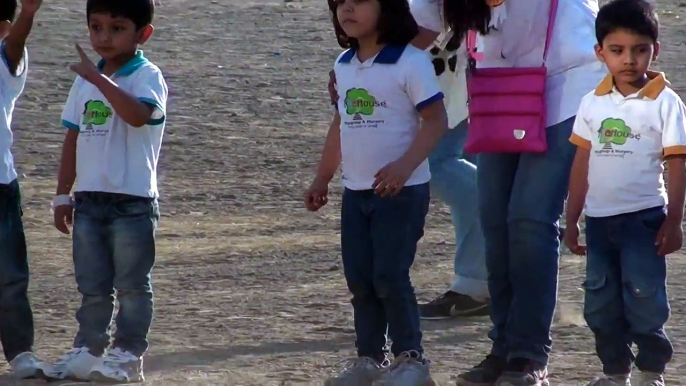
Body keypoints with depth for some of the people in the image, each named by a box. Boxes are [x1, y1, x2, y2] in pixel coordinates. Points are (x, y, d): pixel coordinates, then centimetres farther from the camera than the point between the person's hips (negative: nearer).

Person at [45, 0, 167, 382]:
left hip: (133, 200, -6)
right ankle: (87, 351, 17)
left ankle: (128, 355, 8)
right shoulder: (86, 79, 10)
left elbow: (139, 114, -32)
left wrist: (100, 79, -33)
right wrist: (63, 194, 13)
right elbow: (74, 138, 15)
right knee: (92, 285, 11)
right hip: (89, 198, 6)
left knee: (131, 284, 2)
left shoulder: (147, 77, -9)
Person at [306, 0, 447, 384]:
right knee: (360, 279, 8)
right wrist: (322, 179, 19)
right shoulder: (345, 65, 8)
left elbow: (436, 121, -16)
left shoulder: (411, 62, -14)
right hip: (356, 191, 7)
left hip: (402, 190, -7)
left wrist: (405, 165, -27)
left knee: (390, 276, -7)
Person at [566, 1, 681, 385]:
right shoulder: (593, 103, 5)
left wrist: (673, 221, -10)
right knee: (600, 304, 10)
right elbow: (583, 162, 10)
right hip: (599, 219, 5)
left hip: (643, 218, -5)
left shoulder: (665, 102, -8)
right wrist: (572, 219, 11)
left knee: (644, 300, -4)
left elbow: (677, 164, -7)